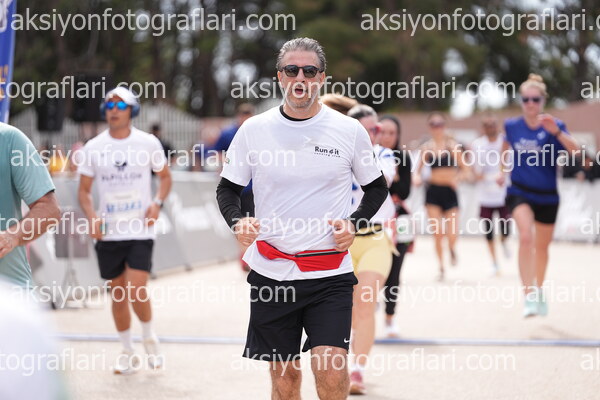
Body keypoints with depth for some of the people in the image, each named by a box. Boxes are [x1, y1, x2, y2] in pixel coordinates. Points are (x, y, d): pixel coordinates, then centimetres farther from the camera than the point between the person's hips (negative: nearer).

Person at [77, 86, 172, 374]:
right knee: (118, 294, 8)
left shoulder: (148, 143, -2)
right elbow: (84, 190, 8)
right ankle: (128, 353, 23)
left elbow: (164, 176, 11)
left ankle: (149, 337, 15)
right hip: (108, 232, 2)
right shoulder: (93, 147, 1)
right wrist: (91, 216, -10)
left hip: (140, 231, -2)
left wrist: (157, 203, -8)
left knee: (136, 291, -14)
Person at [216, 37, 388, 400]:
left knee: (331, 370, -16)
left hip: (330, 273, -1)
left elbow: (377, 187, 13)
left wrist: (354, 224, -4)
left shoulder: (350, 131, 0)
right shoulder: (253, 130, 2)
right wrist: (237, 222, -10)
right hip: (270, 271, 1)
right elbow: (228, 189, 11)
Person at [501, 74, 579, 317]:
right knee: (526, 236, -26)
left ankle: (539, 291, 43)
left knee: (542, 246, 16)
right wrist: (505, 171, 14)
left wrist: (557, 132, -38)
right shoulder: (512, 126, -3)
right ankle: (529, 297, -30)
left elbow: (576, 151, -26)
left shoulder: (554, 126, -10)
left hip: (547, 196, 1)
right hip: (519, 192, -1)